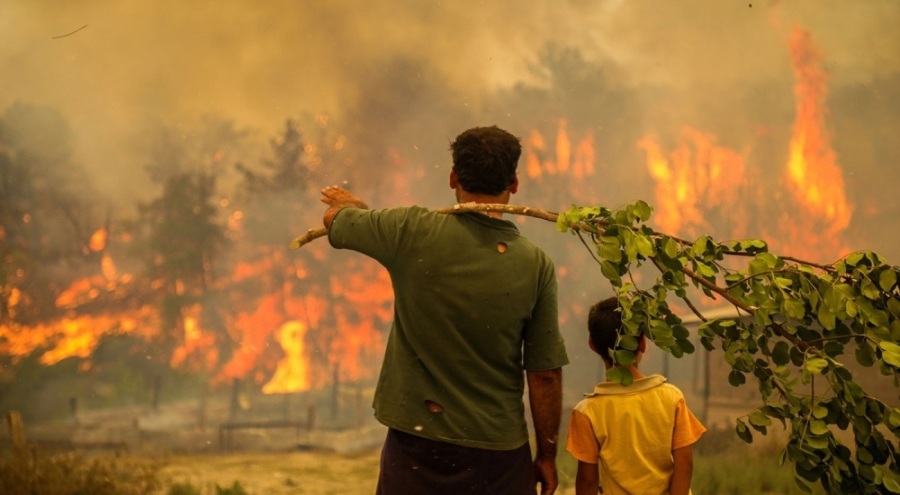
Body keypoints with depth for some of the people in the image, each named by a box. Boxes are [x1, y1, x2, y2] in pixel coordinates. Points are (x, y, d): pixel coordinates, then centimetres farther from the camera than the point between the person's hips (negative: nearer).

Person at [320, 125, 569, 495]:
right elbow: (545, 374, -5)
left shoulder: (413, 233, -10)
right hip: (498, 452, 0)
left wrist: (348, 202, 33)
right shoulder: (536, 265, -8)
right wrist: (547, 455, 8)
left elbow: (335, 217, 9)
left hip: (415, 444, 0)